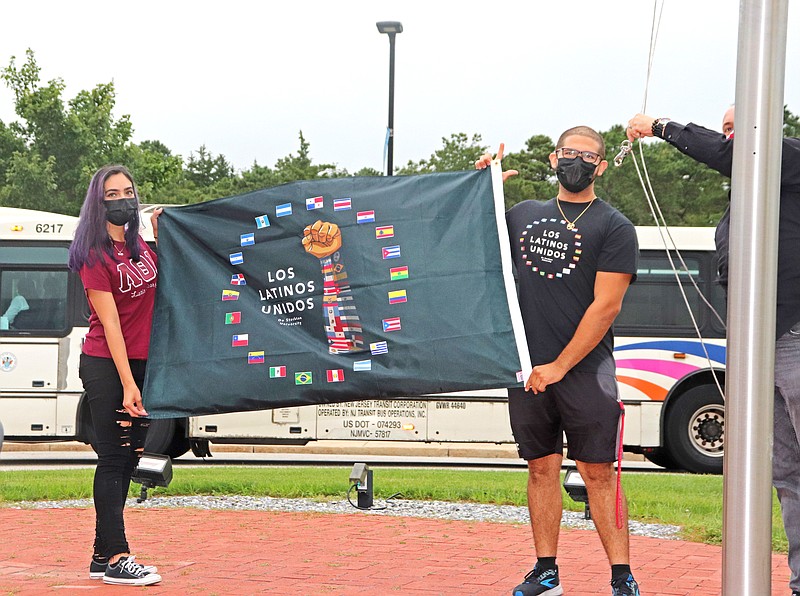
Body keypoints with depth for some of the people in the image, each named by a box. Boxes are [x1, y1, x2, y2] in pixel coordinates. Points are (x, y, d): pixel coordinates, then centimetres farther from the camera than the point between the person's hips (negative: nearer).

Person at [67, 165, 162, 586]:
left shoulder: (140, 246, 10)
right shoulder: (96, 255, -11)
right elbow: (110, 322, -16)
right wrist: (127, 384, -20)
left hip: (140, 362, 7)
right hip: (105, 366, -7)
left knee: (128, 457, 8)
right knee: (113, 459, -6)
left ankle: (102, 557, 13)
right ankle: (116, 558, -5)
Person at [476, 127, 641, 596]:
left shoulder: (614, 227, -1)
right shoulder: (523, 215, 14)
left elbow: (605, 305, -8)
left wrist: (560, 367, -12)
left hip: (585, 370, -4)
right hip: (527, 371, 4)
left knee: (598, 473, -6)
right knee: (543, 469, 8)